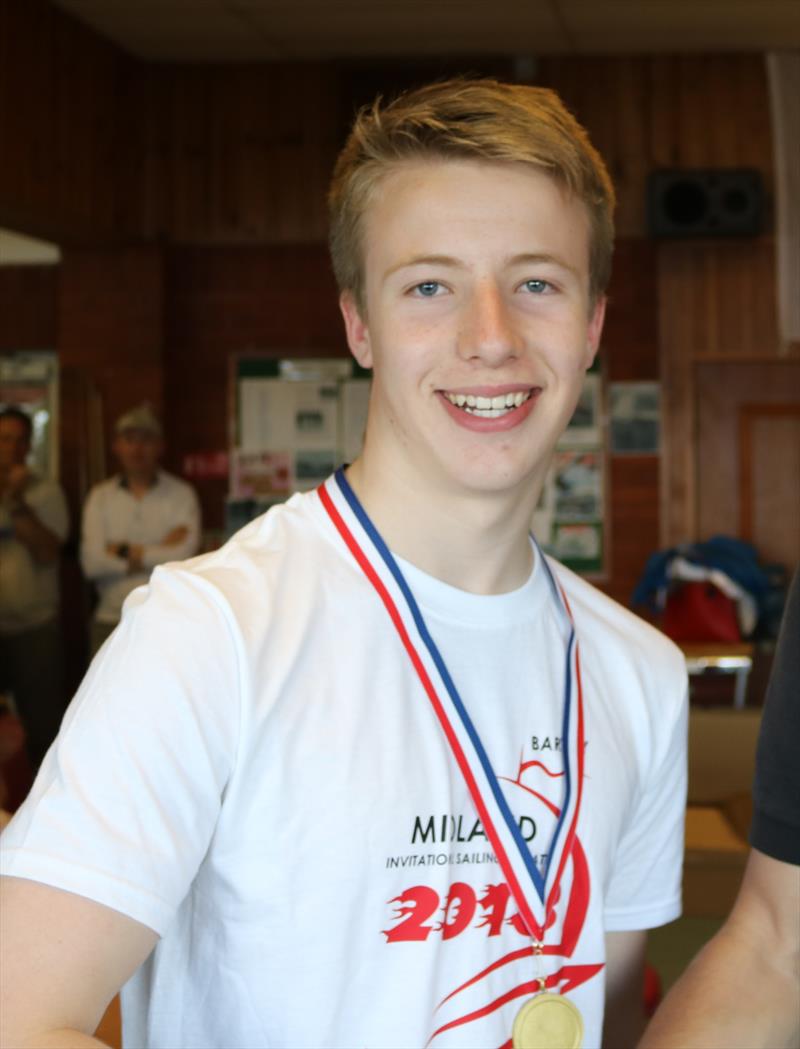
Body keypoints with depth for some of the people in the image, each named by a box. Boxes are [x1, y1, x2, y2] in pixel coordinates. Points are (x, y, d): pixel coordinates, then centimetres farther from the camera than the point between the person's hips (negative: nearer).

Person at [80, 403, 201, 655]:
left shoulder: (181, 494, 2)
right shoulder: (100, 497, 7)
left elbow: (183, 555, -12)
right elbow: (91, 563, -5)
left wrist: (124, 551, -5)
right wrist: (159, 553, -6)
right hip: (112, 622, 2)